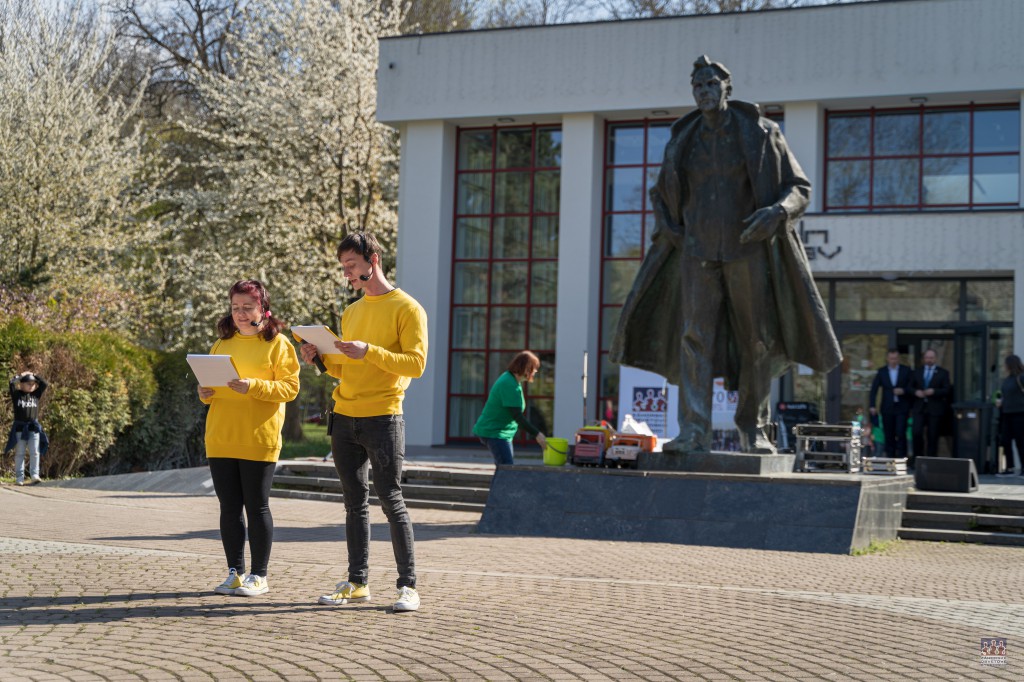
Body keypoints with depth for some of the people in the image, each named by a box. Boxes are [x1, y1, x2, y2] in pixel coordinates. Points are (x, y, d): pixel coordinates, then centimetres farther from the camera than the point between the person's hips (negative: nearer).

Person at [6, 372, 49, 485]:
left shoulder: (36, 395, 10)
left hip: (33, 427, 2)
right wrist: (20, 376, 0)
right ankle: (19, 478, 2)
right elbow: (12, 383, -11)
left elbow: (44, 384, 7)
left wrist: (34, 376, 6)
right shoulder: (17, 395, 2)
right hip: (19, 427, -2)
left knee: (34, 453, -4)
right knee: (20, 453, 1)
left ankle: (34, 475, -4)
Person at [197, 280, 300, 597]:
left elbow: (289, 387, -8)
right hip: (220, 439, 5)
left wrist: (253, 386, -21)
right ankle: (235, 573, 16)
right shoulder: (223, 343, 16)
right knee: (229, 507, 7)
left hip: (259, 439, -5)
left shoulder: (278, 343, 0)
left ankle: (259, 576, 9)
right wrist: (205, 392, 0)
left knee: (257, 507, 0)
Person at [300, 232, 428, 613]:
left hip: (383, 419, -7)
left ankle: (408, 586, -1)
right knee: (355, 502, 8)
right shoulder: (351, 313, 18)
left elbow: (415, 364, -13)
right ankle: (357, 583, 13)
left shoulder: (406, 308, -3)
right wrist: (322, 360, 3)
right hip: (344, 418, 7)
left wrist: (369, 351, -22)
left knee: (391, 499, -6)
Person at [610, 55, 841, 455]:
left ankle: (753, 430, 18)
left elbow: (799, 188, 2)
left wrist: (776, 211, -19)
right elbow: (660, 193, 22)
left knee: (756, 342, 3)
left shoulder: (760, 134, 0)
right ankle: (693, 433, -15)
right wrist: (667, 229, 3)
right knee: (694, 336, -11)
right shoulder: (683, 140, 8)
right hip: (698, 253, 2)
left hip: (748, 250, -1)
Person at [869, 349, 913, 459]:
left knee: (901, 433, -12)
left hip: (902, 408, -2)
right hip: (887, 408, 2)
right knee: (889, 435, 3)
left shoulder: (906, 370, 5)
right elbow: (873, 389, 4)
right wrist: (872, 405, -6)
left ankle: (902, 457, -6)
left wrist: (904, 391, -15)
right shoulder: (881, 371, 7)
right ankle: (890, 457, 10)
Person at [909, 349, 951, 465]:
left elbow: (947, 390, -2)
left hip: (935, 409, -2)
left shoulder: (943, 372, 4)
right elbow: (910, 387, 14)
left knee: (933, 436, 0)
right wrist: (916, 392, -7)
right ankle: (917, 457, 6)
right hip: (919, 407, 2)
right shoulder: (917, 371, 13)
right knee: (916, 433, -11)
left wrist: (934, 391, -17)